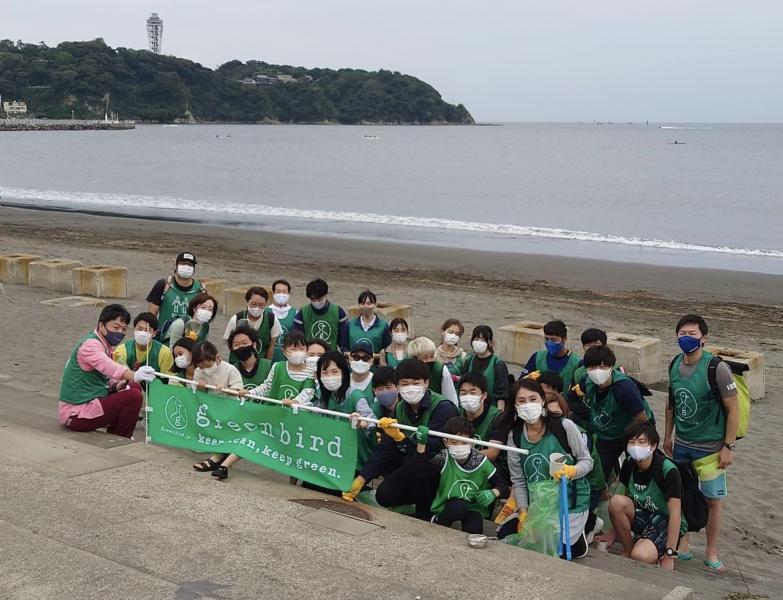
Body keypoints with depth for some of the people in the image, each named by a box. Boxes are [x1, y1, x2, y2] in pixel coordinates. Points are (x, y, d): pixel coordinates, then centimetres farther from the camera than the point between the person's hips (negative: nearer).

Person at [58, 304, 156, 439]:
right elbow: (106, 366, -41)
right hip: (76, 414, -10)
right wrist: (133, 375, -58)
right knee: (134, 396, -19)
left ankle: (113, 435, 18)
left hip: (88, 402, 10)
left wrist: (116, 386, -5)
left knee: (134, 387, 17)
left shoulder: (106, 345, 11)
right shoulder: (90, 344, -20)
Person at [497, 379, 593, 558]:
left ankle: (577, 533, 17)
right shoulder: (515, 435, -4)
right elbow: (518, 480, 0)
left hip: (570, 502, -5)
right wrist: (523, 513, -9)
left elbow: (587, 461, -7)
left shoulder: (564, 426, -16)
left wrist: (571, 472, -28)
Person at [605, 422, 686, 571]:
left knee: (640, 556, -34)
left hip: (666, 523, -6)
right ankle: (628, 551, -4)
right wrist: (614, 534, 7)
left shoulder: (668, 470, -23)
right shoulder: (629, 465, -5)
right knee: (616, 501, -24)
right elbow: (626, 498, 7)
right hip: (643, 517, 6)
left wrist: (669, 555, -24)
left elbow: (675, 513, -23)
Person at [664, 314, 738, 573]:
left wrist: (728, 446, -14)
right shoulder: (675, 364, -1)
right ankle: (682, 545, 29)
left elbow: (733, 410, -14)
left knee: (713, 500, 4)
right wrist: (668, 435, 15)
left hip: (709, 447, -5)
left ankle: (711, 553, 20)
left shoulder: (717, 368, -19)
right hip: (681, 444, 5)